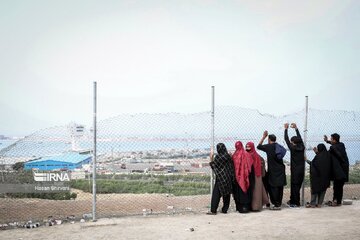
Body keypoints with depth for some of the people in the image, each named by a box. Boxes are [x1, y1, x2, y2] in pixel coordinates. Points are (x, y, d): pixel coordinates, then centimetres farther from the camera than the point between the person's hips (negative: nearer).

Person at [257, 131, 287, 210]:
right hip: (281, 170, 6)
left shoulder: (269, 147, -10)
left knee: (273, 188, 0)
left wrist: (263, 137, 8)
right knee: (280, 188, 11)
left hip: (273, 171, -6)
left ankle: (276, 205, -2)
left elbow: (259, 146, 3)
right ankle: (279, 204, 18)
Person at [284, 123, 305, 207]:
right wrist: (296, 128, 22)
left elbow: (286, 139, -7)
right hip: (301, 170, 6)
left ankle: (296, 203, 4)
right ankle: (293, 201, 24)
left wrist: (286, 129, 2)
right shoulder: (302, 148, 1)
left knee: (295, 186, 1)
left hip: (295, 171, -6)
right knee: (297, 186, 13)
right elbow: (300, 138, 15)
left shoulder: (293, 148, -14)